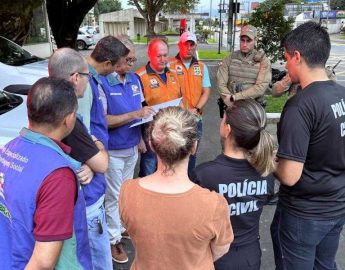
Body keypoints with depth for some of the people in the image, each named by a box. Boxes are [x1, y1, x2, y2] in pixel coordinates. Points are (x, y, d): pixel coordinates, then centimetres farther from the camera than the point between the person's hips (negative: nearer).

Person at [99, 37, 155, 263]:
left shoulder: (134, 79, 2)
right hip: (113, 151, -6)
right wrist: (135, 114, -27)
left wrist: (141, 138, 8)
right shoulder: (102, 82, -20)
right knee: (114, 196, 9)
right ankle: (113, 239, 26)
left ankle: (124, 226, 42)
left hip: (132, 147, 7)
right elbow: (103, 120, -24)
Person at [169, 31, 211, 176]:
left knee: (192, 153, 15)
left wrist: (197, 109, -10)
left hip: (196, 119, 4)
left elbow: (206, 91, 6)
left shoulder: (202, 66, 9)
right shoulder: (170, 64, -4)